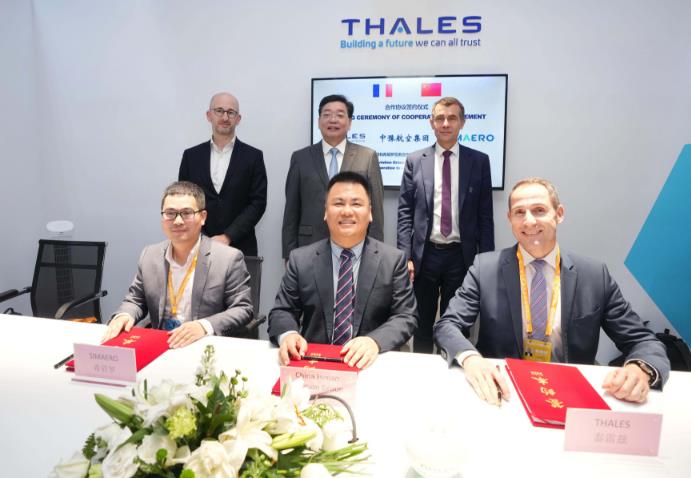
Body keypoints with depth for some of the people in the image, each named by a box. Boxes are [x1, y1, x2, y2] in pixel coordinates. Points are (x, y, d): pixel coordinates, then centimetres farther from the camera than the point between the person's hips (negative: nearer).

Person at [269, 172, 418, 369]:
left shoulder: (393, 260, 2)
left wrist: (375, 341, -21)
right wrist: (288, 335, -18)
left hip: (367, 363, 0)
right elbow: (282, 311, 6)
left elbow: (406, 316, -2)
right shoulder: (300, 259, 4)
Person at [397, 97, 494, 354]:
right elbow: (405, 213, 0)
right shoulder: (415, 160, 3)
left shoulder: (479, 161, 3)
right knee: (422, 325, 13)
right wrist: (405, 256, -7)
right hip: (425, 255, 0)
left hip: (461, 256, 0)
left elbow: (485, 215, 3)